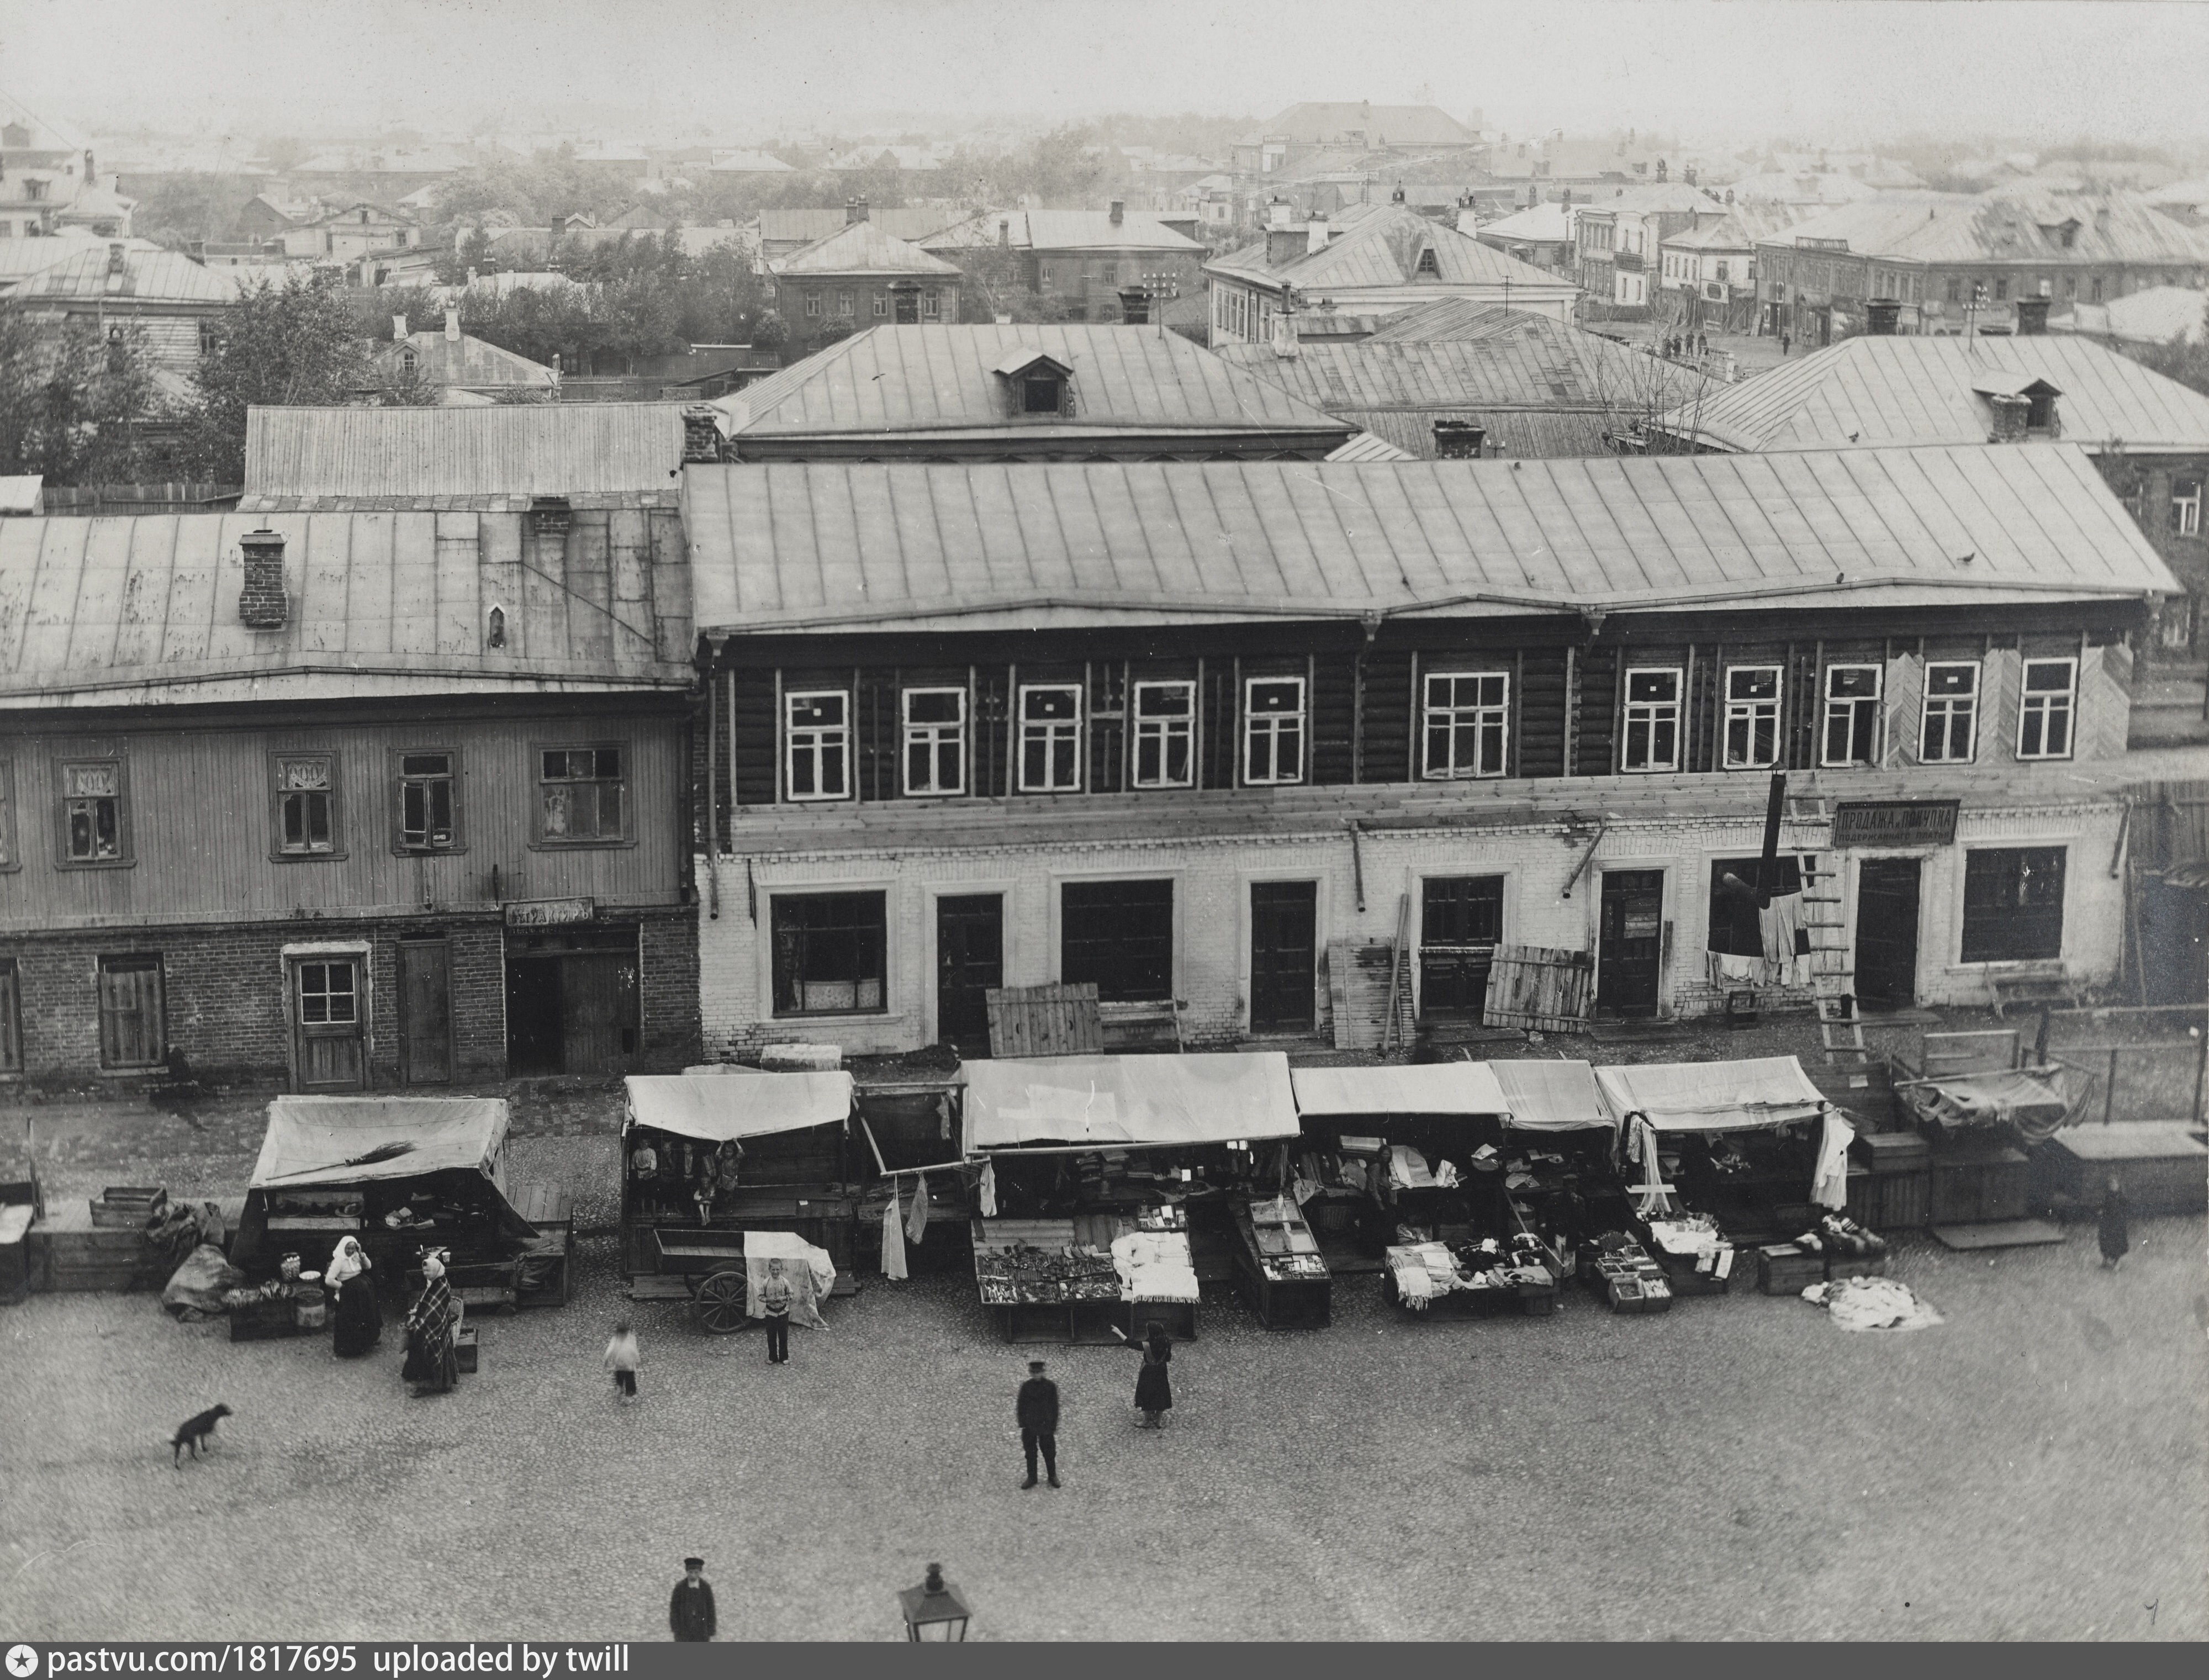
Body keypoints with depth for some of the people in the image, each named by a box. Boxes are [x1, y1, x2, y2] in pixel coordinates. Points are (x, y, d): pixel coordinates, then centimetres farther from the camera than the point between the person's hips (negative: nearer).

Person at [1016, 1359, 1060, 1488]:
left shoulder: (1050, 1386, -2)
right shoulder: (1026, 1386, 1)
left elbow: (1055, 1406, 2)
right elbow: (1020, 1406, 6)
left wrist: (1054, 1425, -1)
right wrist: (1022, 1423, 0)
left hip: (1046, 1425, -1)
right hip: (1029, 1425, 1)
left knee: (1049, 1453, 4)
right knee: (1030, 1453, 6)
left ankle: (1053, 1476, 18)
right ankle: (1031, 1478, 16)